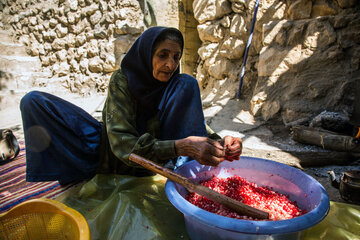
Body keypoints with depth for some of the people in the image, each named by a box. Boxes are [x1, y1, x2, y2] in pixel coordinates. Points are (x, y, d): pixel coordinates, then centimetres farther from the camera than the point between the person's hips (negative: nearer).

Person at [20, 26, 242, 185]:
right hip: (111, 155, -1)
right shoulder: (122, 80, -21)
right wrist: (180, 147, -45)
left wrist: (220, 142, -37)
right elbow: (123, 145, -30)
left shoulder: (177, 85, -10)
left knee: (187, 84, -18)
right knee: (34, 102, -15)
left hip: (151, 160, 1)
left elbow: (197, 124, -13)